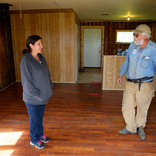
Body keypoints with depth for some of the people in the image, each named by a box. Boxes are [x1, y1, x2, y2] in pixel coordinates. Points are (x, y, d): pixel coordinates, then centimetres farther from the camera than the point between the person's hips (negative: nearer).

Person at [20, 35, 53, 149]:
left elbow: (47, 74, 11)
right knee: (34, 119, 13)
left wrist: (49, 87, 4)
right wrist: (37, 94, -17)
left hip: (43, 96, 7)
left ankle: (40, 134, 46)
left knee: (40, 117, 23)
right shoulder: (26, 60, -21)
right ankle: (34, 140, 36)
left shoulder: (41, 58, 2)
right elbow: (26, 82, -21)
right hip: (32, 98, -6)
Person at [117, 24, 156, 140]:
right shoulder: (132, 46, 3)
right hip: (130, 83, 4)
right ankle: (131, 128, 32)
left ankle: (140, 127, 41)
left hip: (145, 84, -4)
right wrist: (121, 75, 24)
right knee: (127, 106, 9)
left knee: (142, 108, 13)